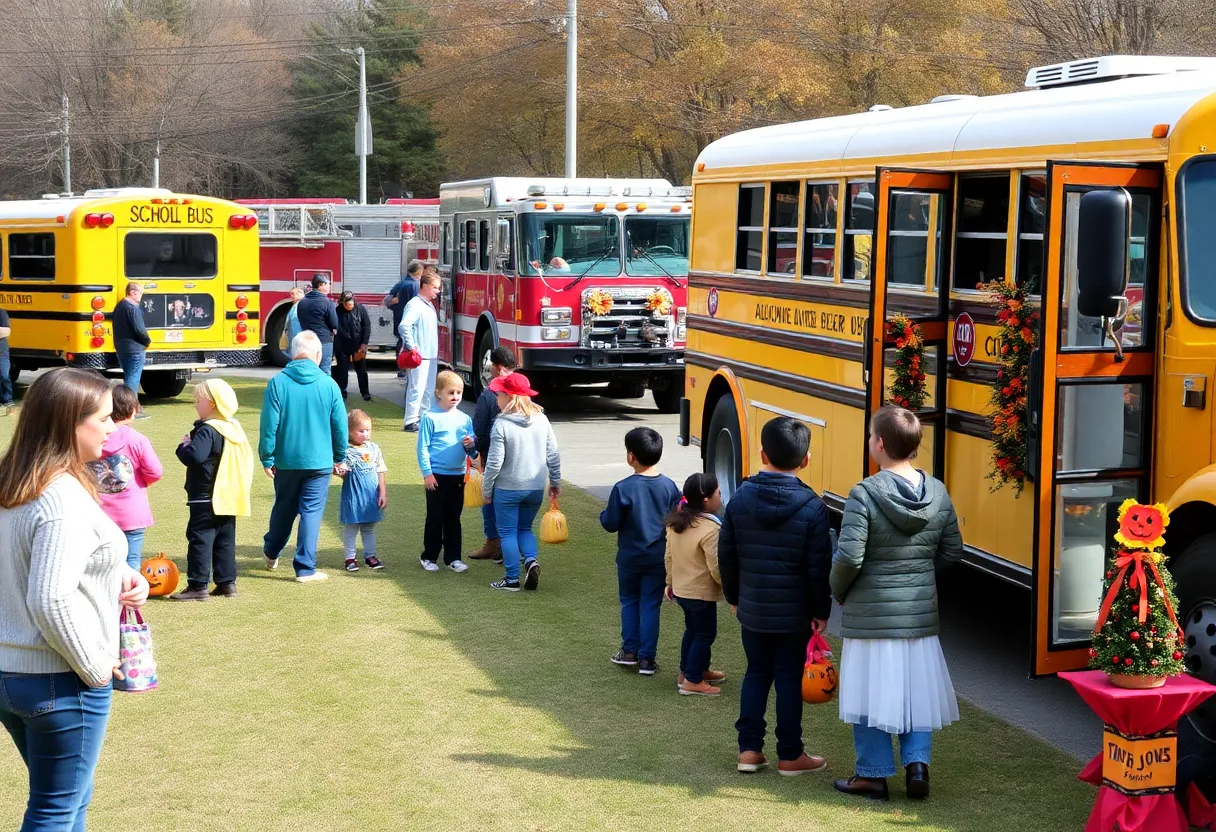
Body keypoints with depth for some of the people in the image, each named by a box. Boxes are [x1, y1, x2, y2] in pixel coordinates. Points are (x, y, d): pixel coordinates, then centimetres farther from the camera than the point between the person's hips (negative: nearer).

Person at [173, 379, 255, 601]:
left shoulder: (208, 430, -17)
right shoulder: (234, 428, 10)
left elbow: (194, 456, -29)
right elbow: (246, 459, 19)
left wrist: (184, 445, -10)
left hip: (206, 498, -9)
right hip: (228, 497, 9)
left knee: (200, 540, -6)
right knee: (225, 540, 14)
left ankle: (198, 586, -7)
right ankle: (227, 582, 16)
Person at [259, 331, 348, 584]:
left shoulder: (278, 383, -9)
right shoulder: (328, 384, -7)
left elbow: (269, 425, -8)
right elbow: (340, 425, -1)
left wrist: (267, 458, 3)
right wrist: (339, 457, 13)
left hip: (286, 461, 1)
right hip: (319, 461, -1)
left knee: (283, 508, 20)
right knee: (311, 512, 4)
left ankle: (271, 553, 40)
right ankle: (305, 568, 3)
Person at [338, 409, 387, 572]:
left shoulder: (374, 449, 3)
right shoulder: (347, 451, -9)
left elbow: (381, 473, 6)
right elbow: (343, 473, -8)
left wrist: (383, 493, 3)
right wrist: (340, 472, -31)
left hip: (371, 496, 4)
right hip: (353, 496, -4)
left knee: (369, 528, 14)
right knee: (350, 527, 4)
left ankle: (370, 555, 22)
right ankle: (350, 558, 11)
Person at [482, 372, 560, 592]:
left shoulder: (501, 424, -16)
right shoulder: (541, 419, -1)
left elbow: (494, 462, -15)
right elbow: (553, 455, 3)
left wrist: (486, 489, -2)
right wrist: (556, 482, 16)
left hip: (508, 489, -5)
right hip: (536, 488, 5)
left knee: (508, 532, 8)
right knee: (524, 528, 21)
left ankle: (512, 580, 9)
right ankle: (531, 560, -3)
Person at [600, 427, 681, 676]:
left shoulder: (623, 489, -17)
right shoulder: (669, 487, -6)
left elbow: (611, 524, -13)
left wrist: (604, 514, 7)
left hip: (629, 557, -2)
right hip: (659, 558, 2)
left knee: (629, 602, 17)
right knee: (651, 605, 8)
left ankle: (630, 651, 22)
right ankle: (647, 658, 8)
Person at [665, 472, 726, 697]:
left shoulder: (675, 522, 0)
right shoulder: (709, 529, -26)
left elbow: (669, 556, 9)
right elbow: (716, 568, -24)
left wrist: (671, 582, 20)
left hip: (681, 589, 8)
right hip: (702, 593, -8)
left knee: (692, 630, 23)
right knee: (705, 635, 6)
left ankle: (689, 671, 35)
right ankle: (692, 682, 9)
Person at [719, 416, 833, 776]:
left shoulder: (740, 497, -4)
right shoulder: (811, 506, -13)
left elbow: (726, 555, 2)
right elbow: (819, 566, -12)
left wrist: (734, 597, 16)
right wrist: (821, 610, 0)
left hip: (752, 608, 3)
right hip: (794, 612, -3)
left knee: (756, 673, 15)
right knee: (789, 679, 6)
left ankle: (749, 749, 15)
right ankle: (790, 755, 13)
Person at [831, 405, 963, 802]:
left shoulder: (865, 494, -17)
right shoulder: (938, 493, -1)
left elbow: (848, 557, -19)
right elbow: (952, 551, 7)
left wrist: (839, 592, -1)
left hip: (871, 614, -4)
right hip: (921, 612, 4)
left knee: (871, 691, 7)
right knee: (917, 689, 17)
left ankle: (873, 774, 14)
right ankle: (917, 765, 13)